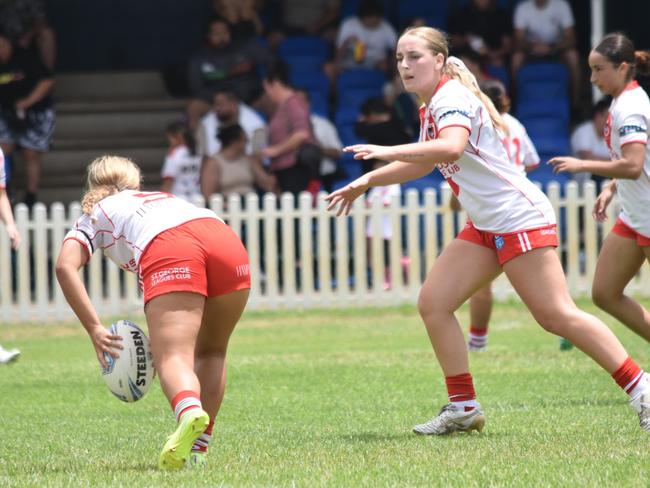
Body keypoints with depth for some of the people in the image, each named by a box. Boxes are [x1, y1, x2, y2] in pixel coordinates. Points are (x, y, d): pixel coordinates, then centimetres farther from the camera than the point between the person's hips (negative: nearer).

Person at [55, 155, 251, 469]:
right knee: (211, 352, 22)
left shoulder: (94, 215, 31)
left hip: (168, 253, -4)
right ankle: (198, 449, 13)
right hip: (230, 241, 4)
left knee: (172, 357, -16)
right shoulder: (163, 198, 44)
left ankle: (190, 412, -48)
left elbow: (65, 267, 11)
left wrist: (94, 329, 6)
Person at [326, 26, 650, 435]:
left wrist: (388, 152, -37)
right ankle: (464, 408, 5)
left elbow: (451, 147, -35)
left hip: (519, 216, -10)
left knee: (557, 315, -13)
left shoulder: (452, 97, -14)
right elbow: (424, 162, 31)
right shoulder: (432, 107, 14)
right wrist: (367, 181, 26)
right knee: (433, 303, 0)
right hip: (485, 227, 10)